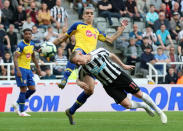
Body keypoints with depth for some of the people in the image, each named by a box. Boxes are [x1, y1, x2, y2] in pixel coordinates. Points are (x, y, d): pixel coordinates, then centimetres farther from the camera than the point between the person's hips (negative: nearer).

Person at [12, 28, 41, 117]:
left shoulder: (32, 44, 11)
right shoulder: (21, 45, -14)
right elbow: (15, 57, -21)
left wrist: (38, 67, 25)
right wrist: (18, 70, -30)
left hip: (28, 69, 8)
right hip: (21, 69, -8)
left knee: (32, 89, 4)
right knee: (24, 90, -8)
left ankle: (17, 104, 17)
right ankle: (21, 112, -1)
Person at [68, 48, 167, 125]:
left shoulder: (99, 52, -18)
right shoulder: (83, 69, -13)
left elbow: (112, 56, 0)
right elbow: (78, 79, 3)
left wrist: (123, 66, 9)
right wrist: (80, 83, -22)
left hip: (119, 75, -1)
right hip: (109, 86, 1)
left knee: (139, 94, 3)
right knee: (126, 104, -11)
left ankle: (159, 111, 23)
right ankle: (144, 106, 20)